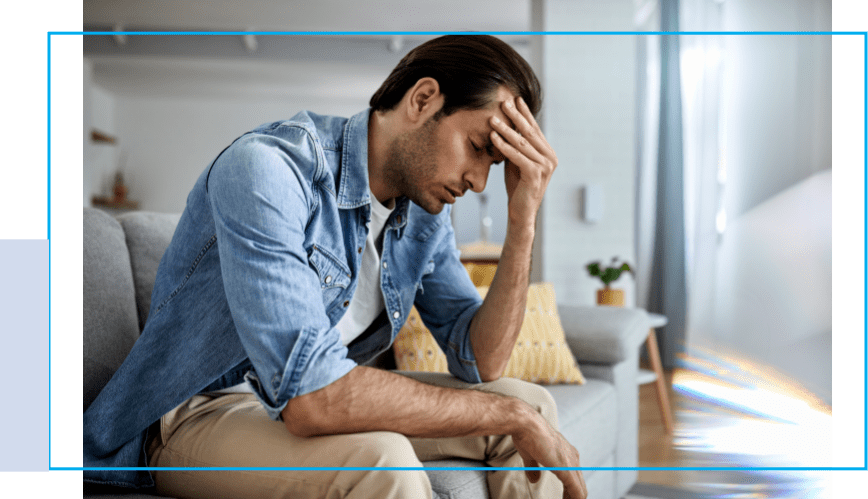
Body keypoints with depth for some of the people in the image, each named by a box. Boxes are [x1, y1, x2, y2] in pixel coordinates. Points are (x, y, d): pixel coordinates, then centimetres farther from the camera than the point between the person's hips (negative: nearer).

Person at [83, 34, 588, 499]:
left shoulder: (425, 211, -2)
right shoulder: (267, 168, -27)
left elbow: (481, 362, -4)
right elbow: (309, 396, -36)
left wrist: (523, 220, -16)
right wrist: (510, 417, -28)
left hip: (324, 397, 7)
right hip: (198, 416, -7)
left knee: (533, 403, -4)